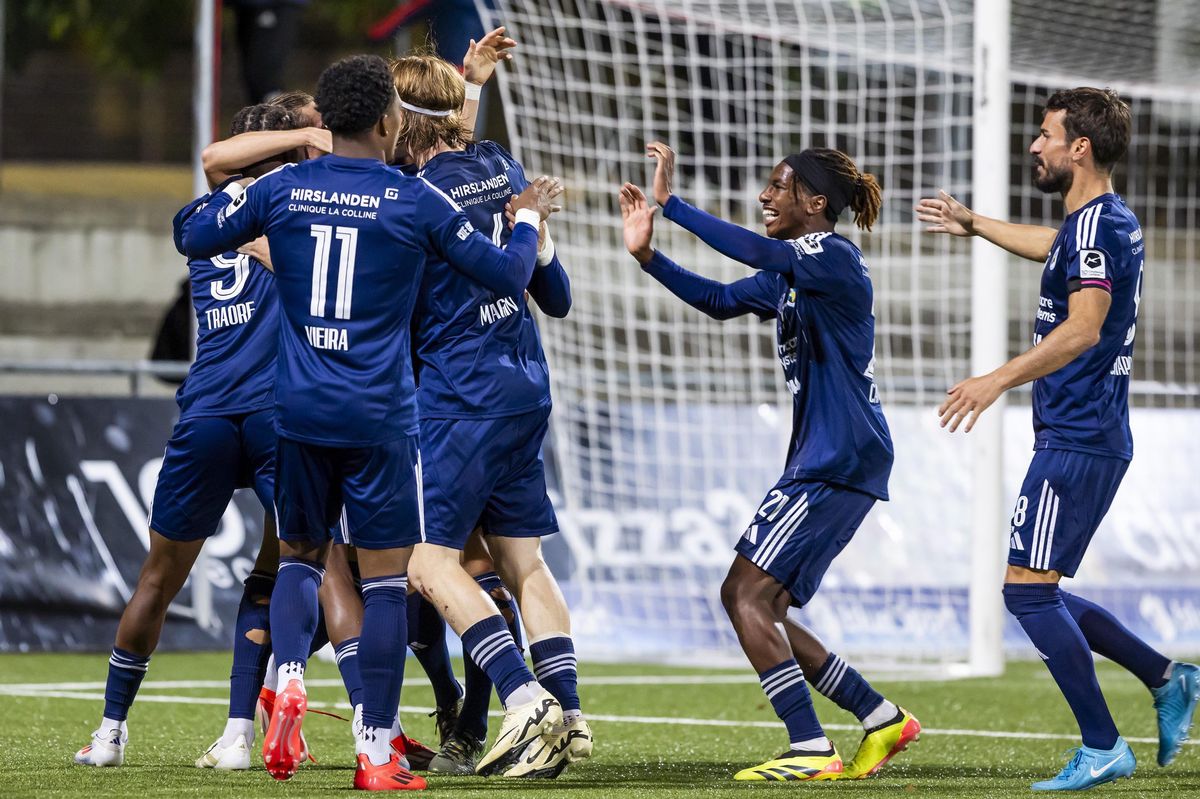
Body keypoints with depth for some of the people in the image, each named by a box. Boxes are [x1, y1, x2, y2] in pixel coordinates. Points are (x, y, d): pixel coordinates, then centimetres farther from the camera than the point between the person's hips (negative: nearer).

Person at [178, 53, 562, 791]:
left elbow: (195, 237, 13)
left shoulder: (281, 189, 2)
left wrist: (234, 191, 31)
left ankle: (290, 678, -9)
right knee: (387, 577, 2)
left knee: (299, 555, 19)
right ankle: (377, 754, 2)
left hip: (299, 410, 3)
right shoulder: (414, 201, -6)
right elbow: (506, 272, 0)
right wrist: (530, 217, 20)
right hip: (380, 416, -3)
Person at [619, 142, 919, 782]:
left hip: (840, 461, -10)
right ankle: (881, 719, 15)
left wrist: (670, 203, -28)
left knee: (747, 594, -13)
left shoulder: (834, 258, -13)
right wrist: (647, 254, 3)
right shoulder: (791, 271, 17)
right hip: (822, 460, 10)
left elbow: (758, 253, -29)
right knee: (755, 605, 10)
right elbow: (721, 301, 15)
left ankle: (811, 752, -14)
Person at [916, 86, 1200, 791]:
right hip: (1098, 438, 10)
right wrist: (974, 224, 53)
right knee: (1040, 595, 13)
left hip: (1075, 441, -10)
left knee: (1028, 589, -10)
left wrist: (1000, 380, -30)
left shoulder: (1096, 225, -14)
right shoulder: (1111, 222, 17)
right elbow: (1055, 249, 41)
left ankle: (1103, 749, -10)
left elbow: (1083, 327, -27)